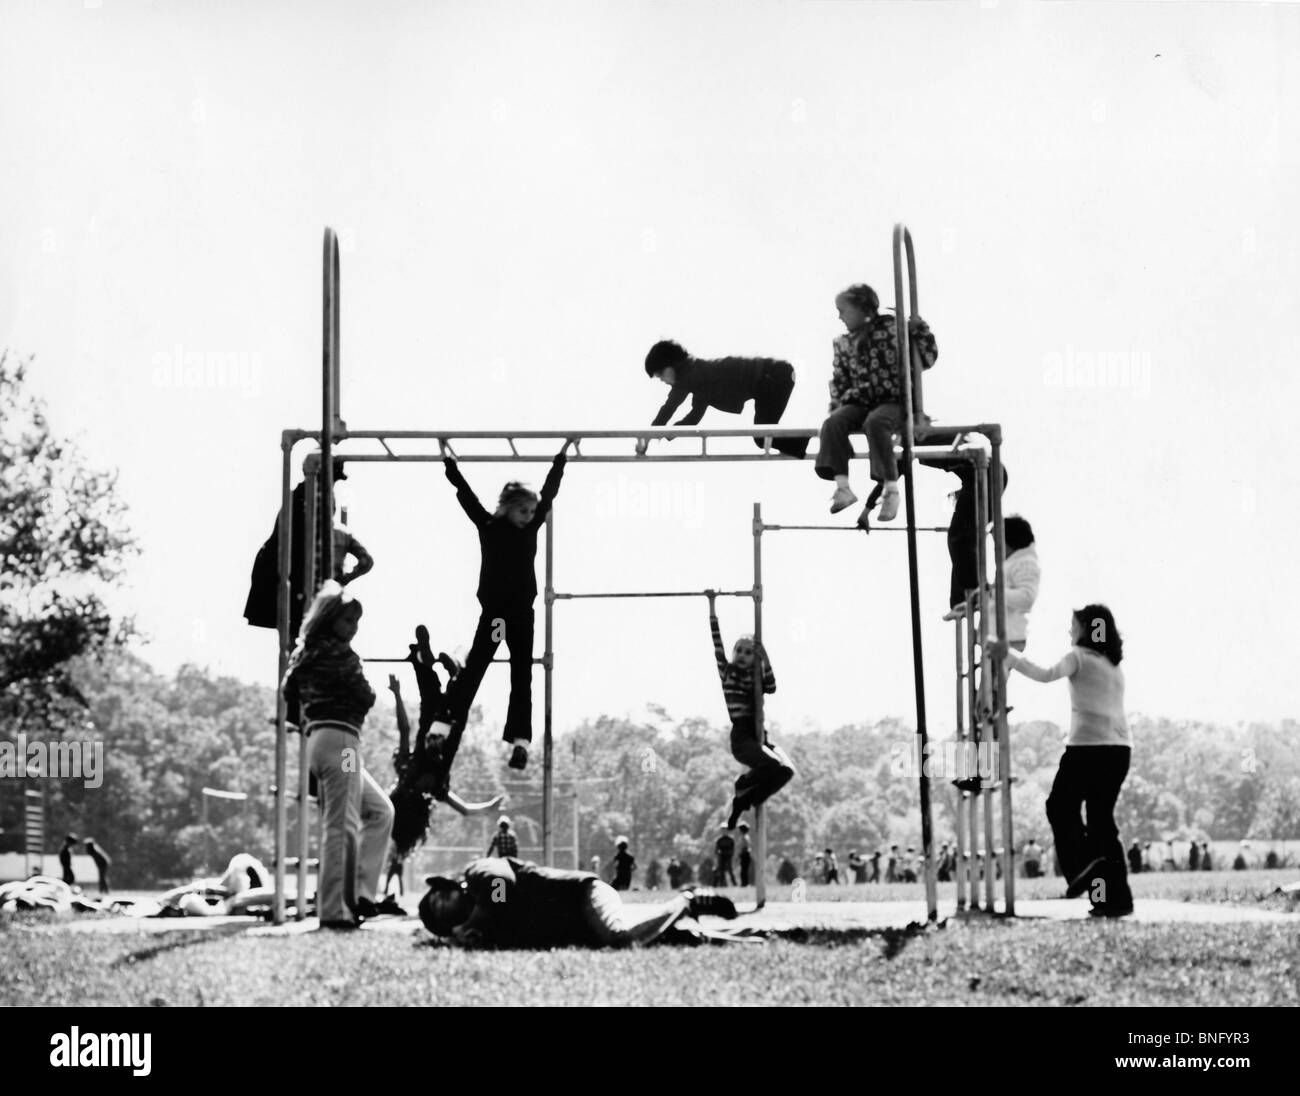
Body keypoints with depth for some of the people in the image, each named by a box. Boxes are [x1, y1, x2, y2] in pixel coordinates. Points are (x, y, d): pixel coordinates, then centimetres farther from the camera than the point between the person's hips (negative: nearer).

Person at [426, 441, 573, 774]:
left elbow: (549, 491, 17)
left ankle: (520, 742, 0)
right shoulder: (488, 526, 1)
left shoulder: (531, 527, 9)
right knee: (473, 668, -9)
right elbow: (465, 493, 1)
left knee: (522, 676, 1)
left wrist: (562, 455, 22)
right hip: (494, 611, -4)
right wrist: (449, 461, 2)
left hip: (522, 613, 4)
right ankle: (443, 724, -13)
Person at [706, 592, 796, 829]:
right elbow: (716, 638, 4)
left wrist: (766, 662, -13)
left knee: (786, 770, -19)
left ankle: (743, 803, 3)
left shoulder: (756, 677, 16)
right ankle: (742, 785, 4)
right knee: (772, 765, -29)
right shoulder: (726, 671, 8)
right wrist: (712, 605, 2)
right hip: (741, 736, -5)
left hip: (760, 734, 5)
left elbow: (771, 688, -4)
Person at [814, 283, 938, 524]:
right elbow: (839, 379, 23)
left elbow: (927, 359, -1)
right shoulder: (843, 344, 12)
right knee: (833, 422, -24)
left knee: (875, 422, -37)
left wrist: (919, 330, -12)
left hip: (894, 402, -5)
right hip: (860, 403, 5)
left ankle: (891, 488, -29)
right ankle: (843, 487, -29)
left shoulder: (891, 329, -2)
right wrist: (838, 402, 6)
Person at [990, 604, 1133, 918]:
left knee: (1060, 806, 7)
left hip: (1089, 745, -7)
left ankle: (1084, 862, -13)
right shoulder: (1114, 665, 19)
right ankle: (1116, 897, 4)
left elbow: (1046, 674, -19)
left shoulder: (1080, 657, -3)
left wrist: (1008, 654, -16)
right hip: (1120, 748, 7)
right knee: (1102, 818, 9)